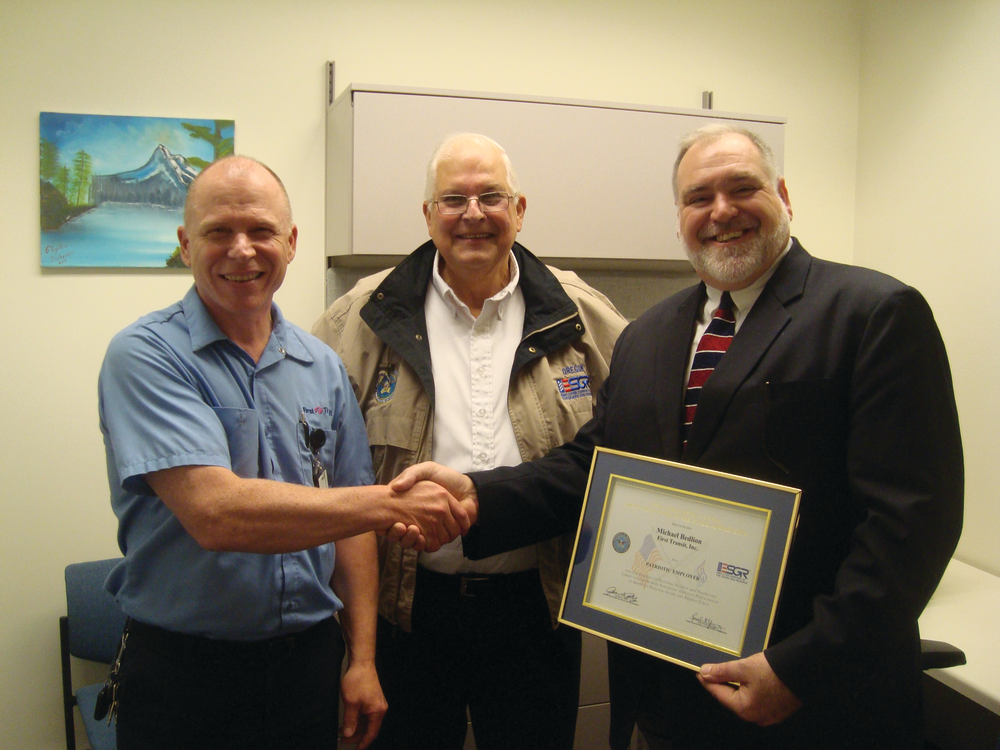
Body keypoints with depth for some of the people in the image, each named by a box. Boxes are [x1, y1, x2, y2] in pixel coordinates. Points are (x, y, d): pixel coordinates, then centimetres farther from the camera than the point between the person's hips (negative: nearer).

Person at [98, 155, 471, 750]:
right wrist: (392, 502, -23)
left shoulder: (323, 367, 4)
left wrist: (363, 660, 5)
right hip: (185, 672, -4)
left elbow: (349, 518, 9)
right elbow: (214, 512, -25)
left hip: (310, 663, 4)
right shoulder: (146, 356, -13)